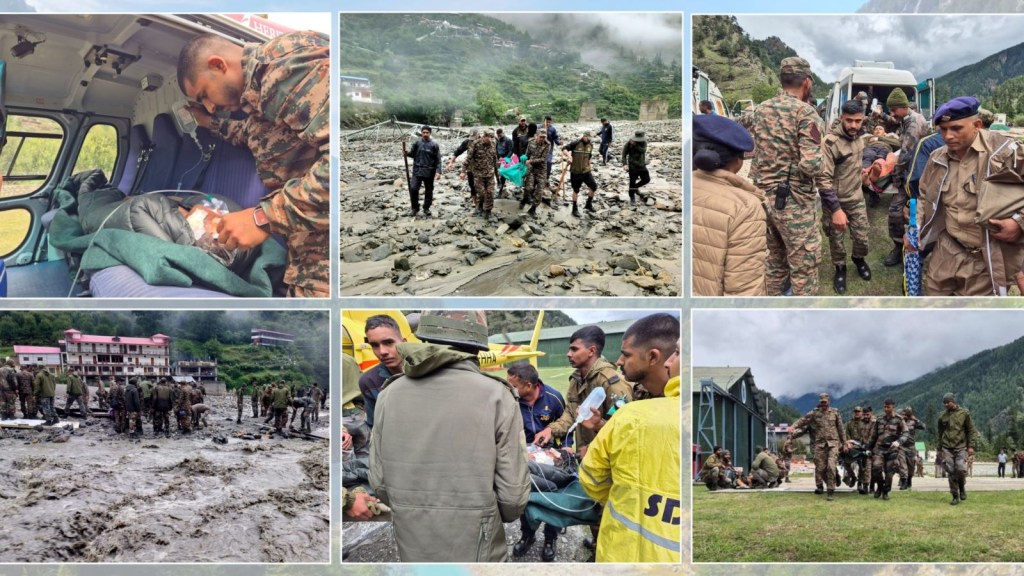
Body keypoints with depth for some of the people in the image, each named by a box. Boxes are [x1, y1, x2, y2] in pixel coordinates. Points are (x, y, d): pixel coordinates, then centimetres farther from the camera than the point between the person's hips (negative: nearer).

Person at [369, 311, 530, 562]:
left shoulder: (391, 395, -4)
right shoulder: (496, 397, -14)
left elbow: (380, 481, 2)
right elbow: (513, 491, -11)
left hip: (413, 549, 4)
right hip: (474, 551, -3)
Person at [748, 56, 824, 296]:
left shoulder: (760, 109, 7)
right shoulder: (806, 113, -14)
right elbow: (811, 166, -22)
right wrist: (817, 163, -1)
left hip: (762, 196, 7)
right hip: (793, 201, -7)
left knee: (774, 263, 19)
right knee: (803, 271, 1)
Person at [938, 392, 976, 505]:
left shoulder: (964, 413, 2)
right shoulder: (943, 416, 9)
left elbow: (971, 430, 3)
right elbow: (940, 433, 18)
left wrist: (971, 446, -5)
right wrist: (940, 449, 16)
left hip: (961, 447, -2)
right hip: (947, 448, 2)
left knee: (961, 469, -18)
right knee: (951, 472, -2)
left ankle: (962, 487, 10)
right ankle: (955, 496, 6)